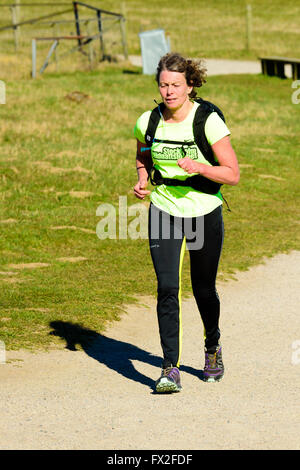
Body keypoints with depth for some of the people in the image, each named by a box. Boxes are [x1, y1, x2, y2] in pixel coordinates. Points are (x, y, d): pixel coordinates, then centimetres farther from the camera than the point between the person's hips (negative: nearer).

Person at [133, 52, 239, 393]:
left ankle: (212, 347, 40)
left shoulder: (209, 122, -15)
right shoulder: (147, 122, -5)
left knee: (203, 289, 11)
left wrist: (200, 167, -28)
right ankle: (170, 368, -11)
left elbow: (233, 174, -13)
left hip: (204, 213, -2)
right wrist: (142, 182, -5)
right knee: (167, 288, -13)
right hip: (164, 211, 2)